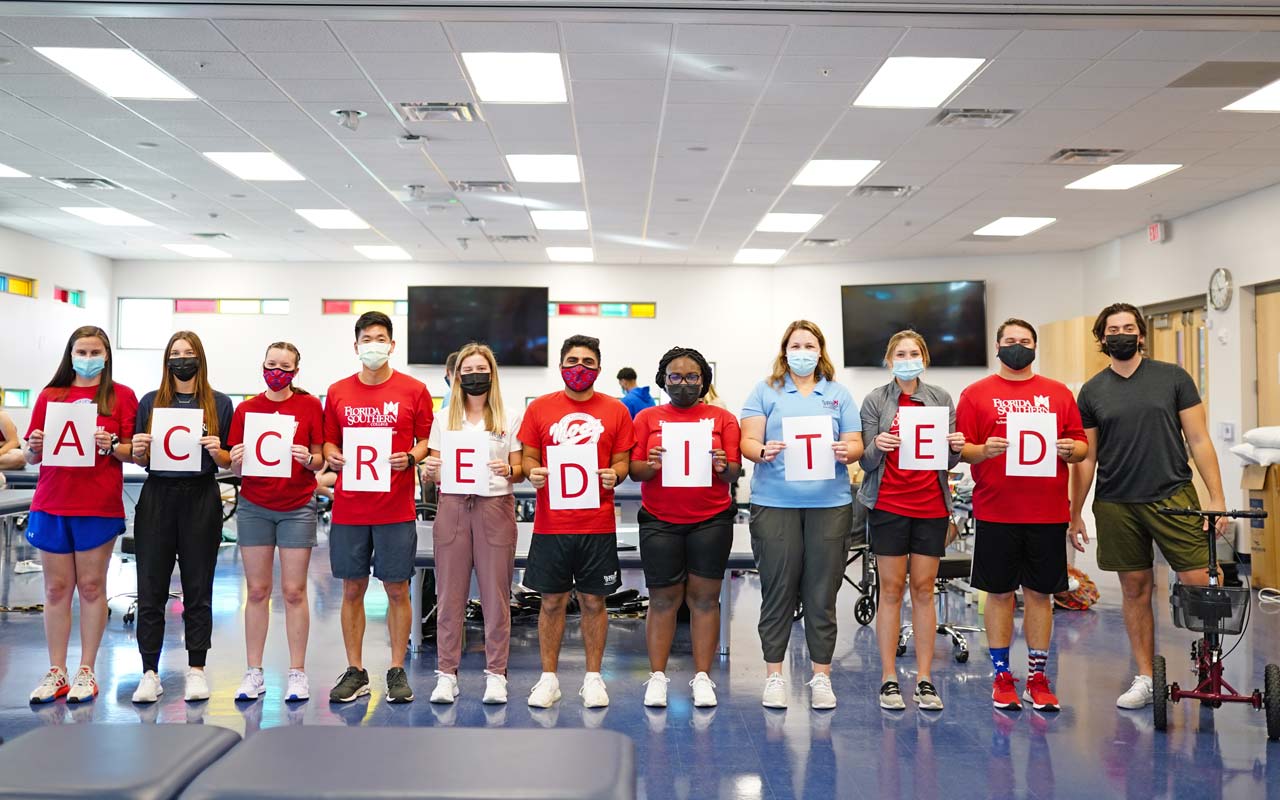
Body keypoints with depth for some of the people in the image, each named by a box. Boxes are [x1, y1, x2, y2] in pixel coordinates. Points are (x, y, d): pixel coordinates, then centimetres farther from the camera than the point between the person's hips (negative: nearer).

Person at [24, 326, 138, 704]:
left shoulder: (121, 396, 4)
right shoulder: (50, 395, 11)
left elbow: (134, 452, 1)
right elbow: (32, 456, 12)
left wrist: (113, 446, -19)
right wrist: (34, 447, -9)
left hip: (98, 506, -2)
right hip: (51, 505, 3)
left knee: (91, 587, 3)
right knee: (56, 588, 6)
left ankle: (87, 671, 12)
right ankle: (56, 673, 14)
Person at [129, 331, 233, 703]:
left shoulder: (220, 403, 4)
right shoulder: (150, 401, 9)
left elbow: (229, 463, 6)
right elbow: (140, 460, 12)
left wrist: (217, 452, -15)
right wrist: (138, 450, -9)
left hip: (201, 499, -1)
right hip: (156, 498, 2)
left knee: (198, 589, 5)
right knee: (150, 589, 2)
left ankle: (197, 669, 15)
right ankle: (150, 673, 11)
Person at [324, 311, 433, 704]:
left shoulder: (414, 390, 1)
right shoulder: (338, 392, 8)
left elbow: (427, 440, 5)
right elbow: (329, 441, 15)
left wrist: (411, 458, -14)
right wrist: (332, 456, -6)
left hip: (396, 508, -2)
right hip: (348, 508, 2)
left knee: (397, 589, 4)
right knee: (352, 589, 8)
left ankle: (397, 671, 16)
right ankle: (355, 672, 20)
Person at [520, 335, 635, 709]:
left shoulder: (615, 411, 5)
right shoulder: (540, 408, 5)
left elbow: (622, 461, 7)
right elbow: (528, 457, 8)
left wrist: (614, 475, -15)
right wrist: (533, 473, -13)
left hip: (598, 524, 0)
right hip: (550, 522, 0)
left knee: (593, 601, 7)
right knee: (551, 601, 7)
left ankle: (593, 678, 20)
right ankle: (548, 678, 20)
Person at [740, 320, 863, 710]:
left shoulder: (839, 394, 14)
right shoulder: (766, 391, 8)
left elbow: (855, 444, 8)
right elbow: (748, 441, 1)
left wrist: (846, 452, -14)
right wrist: (763, 452, -20)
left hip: (830, 503, 1)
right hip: (775, 502, -1)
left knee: (822, 593, 4)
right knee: (777, 589, 2)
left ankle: (821, 676, 16)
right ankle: (774, 675, 14)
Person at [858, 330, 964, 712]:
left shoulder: (941, 398, 7)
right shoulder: (876, 400, 1)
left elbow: (949, 461, 8)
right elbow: (867, 463, -2)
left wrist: (956, 447, -14)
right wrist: (877, 446, -22)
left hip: (931, 505, 2)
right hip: (888, 504, -2)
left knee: (923, 589, 4)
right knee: (891, 589, 1)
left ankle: (925, 679, 11)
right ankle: (889, 680, 9)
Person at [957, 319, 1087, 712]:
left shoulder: (1059, 393, 10)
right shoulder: (975, 394, 4)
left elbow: (1081, 446, 11)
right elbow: (961, 449, 0)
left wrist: (1070, 449, -11)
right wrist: (983, 450, -19)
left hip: (1048, 513, 2)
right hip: (995, 513, -2)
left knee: (1040, 593, 8)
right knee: (1000, 594, 6)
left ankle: (1038, 678, 19)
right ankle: (1002, 677, 18)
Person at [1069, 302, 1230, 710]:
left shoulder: (1174, 378, 3)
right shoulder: (1092, 391, 7)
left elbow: (1199, 441, 2)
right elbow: (1085, 458, 10)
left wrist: (1217, 498, -4)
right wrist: (1075, 513, 8)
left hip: (1173, 497, -1)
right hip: (1116, 506, 2)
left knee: (1201, 584, -8)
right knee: (1135, 590, 8)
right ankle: (1145, 679, 19)